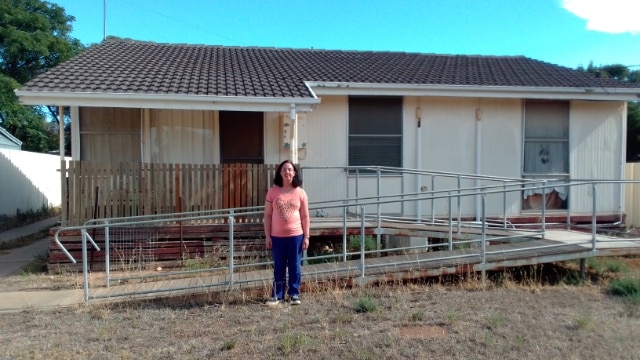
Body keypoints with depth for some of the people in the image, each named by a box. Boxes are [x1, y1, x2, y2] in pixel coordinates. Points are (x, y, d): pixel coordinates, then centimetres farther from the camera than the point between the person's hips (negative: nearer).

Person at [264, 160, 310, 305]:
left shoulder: (300, 193, 0)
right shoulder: (273, 191, -1)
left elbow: (305, 217, 3)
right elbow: (267, 215, 1)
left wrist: (306, 236, -1)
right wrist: (267, 236, -2)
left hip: (296, 236, 0)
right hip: (277, 236, 0)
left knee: (295, 266, 7)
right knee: (279, 267, 10)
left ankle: (294, 294, 19)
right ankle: (277, 295, 20)